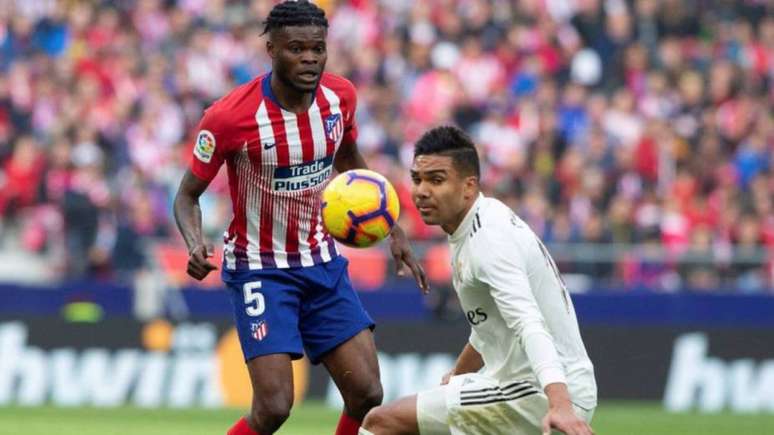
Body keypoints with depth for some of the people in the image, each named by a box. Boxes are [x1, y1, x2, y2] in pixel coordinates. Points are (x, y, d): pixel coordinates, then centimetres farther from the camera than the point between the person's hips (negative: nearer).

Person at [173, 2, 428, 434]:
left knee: (367, 395, -2)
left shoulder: (340, 96, -6)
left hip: (323, 262, 5)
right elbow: (188, 195, -10)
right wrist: (196, 245, -30)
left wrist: (394, 231, 11)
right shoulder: (230, 116, -22)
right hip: (260, 269, -5)